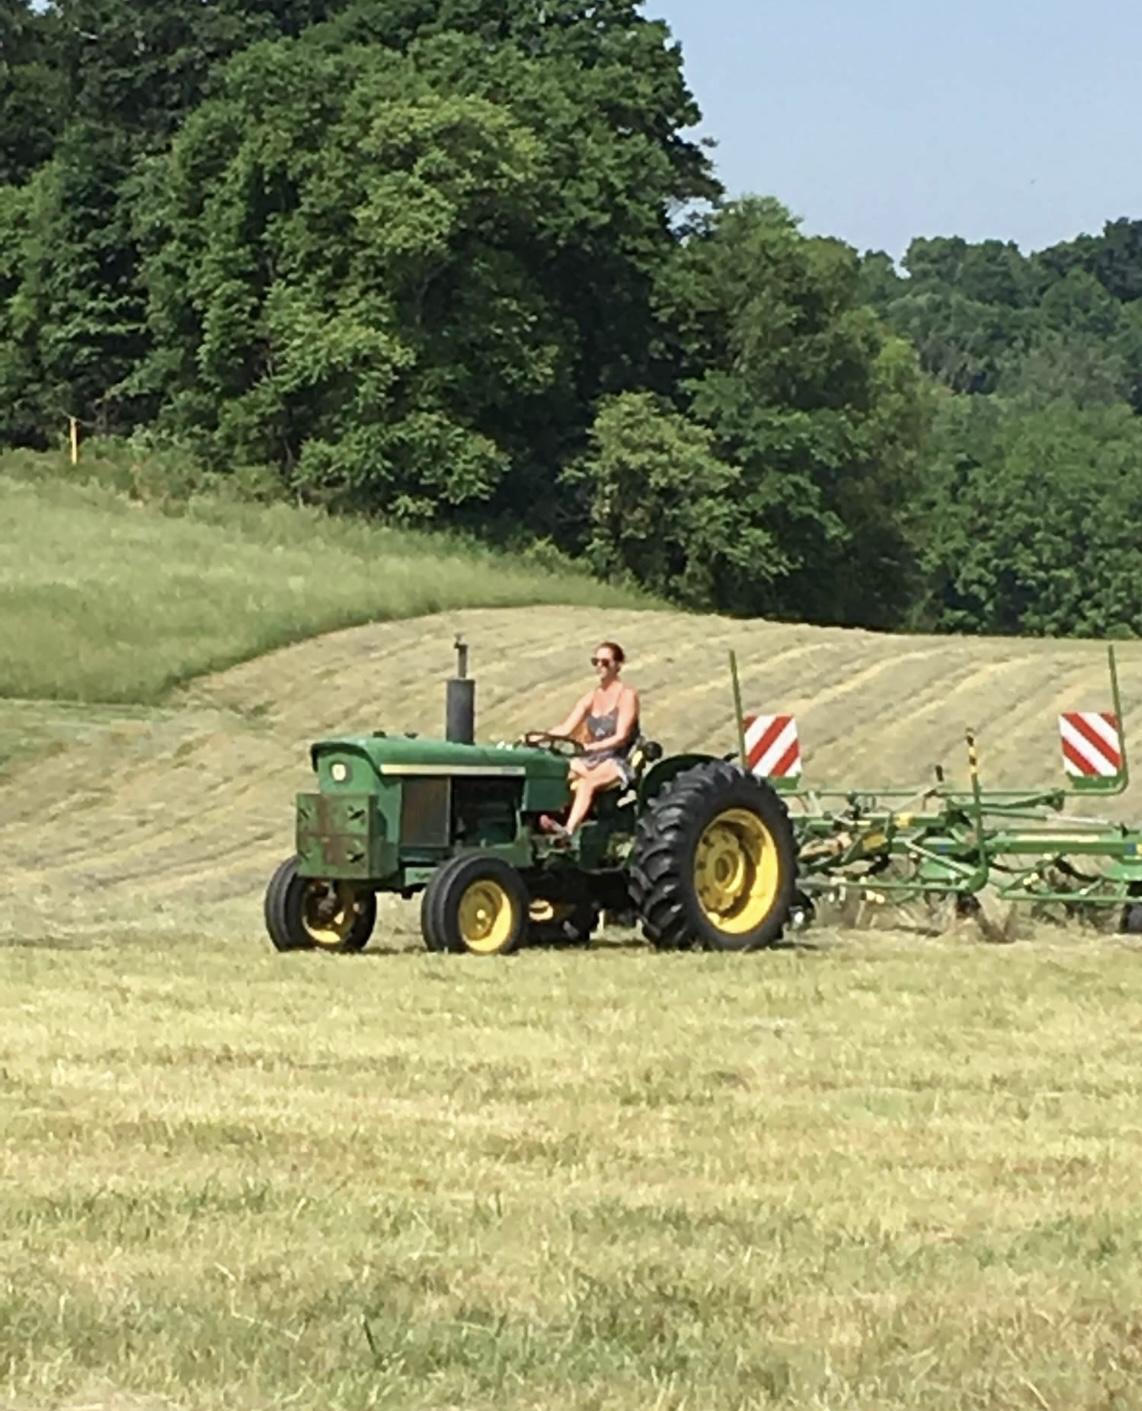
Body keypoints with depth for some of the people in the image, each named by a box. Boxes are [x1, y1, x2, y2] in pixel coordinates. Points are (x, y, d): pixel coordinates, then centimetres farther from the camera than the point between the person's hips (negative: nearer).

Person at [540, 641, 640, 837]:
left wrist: (592, 747, -28)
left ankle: (569, 830, -54)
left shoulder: (627, 695, -3)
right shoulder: (591, 697, 15)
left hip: (618, 763, -6)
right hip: (592, 761, 6)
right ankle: (547, 817, -41)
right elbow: (565, 729, 7)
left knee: (586, 782, -37)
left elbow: (621, 737, -13)